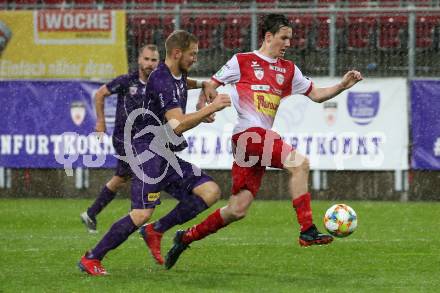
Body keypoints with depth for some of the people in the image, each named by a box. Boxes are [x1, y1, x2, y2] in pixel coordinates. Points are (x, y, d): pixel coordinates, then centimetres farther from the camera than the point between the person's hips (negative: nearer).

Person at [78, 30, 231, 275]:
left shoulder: (180, 76, 12)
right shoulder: (161, 80, -18)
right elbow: (177, 125, -27)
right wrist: (210, 109, -26)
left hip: (168, 156, 9)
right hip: (150, 152, -9)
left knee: (211, 191, -4)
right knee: (142, 214, -17)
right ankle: (91, 259, -6)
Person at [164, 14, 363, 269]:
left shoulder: (288, 70, 19)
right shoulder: (242, 62, 4)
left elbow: (316, 94, 22)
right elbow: (211, 85, 9)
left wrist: (343, 86, 7)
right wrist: (203, 107, -10)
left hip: (263, 138, 7)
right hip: (248, 133, -7)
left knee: (238, 209, 5)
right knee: (300, 162, -25)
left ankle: (186, 238, 20)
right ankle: (308, 231, -25)